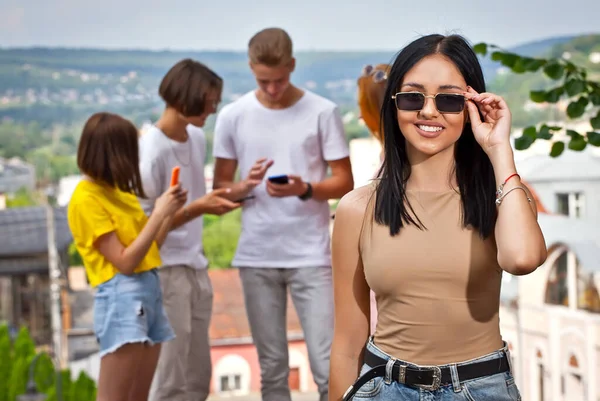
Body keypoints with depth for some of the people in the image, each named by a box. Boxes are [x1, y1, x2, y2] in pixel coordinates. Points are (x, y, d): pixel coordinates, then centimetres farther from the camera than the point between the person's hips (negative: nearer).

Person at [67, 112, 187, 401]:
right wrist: (159, 213, -14)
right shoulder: (86, 199, -11)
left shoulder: (116, 191, 14)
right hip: (121, 296, -9)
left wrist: (170, 211, 5)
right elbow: (125, 261, -16)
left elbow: (148, 247, 17)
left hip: (149, 289, 9)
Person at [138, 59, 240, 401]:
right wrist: (196, 209, -25)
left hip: (197, 269, 8)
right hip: (165, 272, -8)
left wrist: (223, 196, 6)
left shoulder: (197, 138, 7)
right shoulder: (150, 151, -17)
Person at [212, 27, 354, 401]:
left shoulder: (323, 112, -3)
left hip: (311, 255, -2)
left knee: (328, 364, -4)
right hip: (256, 257, 2)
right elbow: (220, 186, 8)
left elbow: (344, 183, 0)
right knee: (272, 367, 10)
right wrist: (245, 186, -14)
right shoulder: (232, 116, 3)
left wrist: (305, 189, -19)